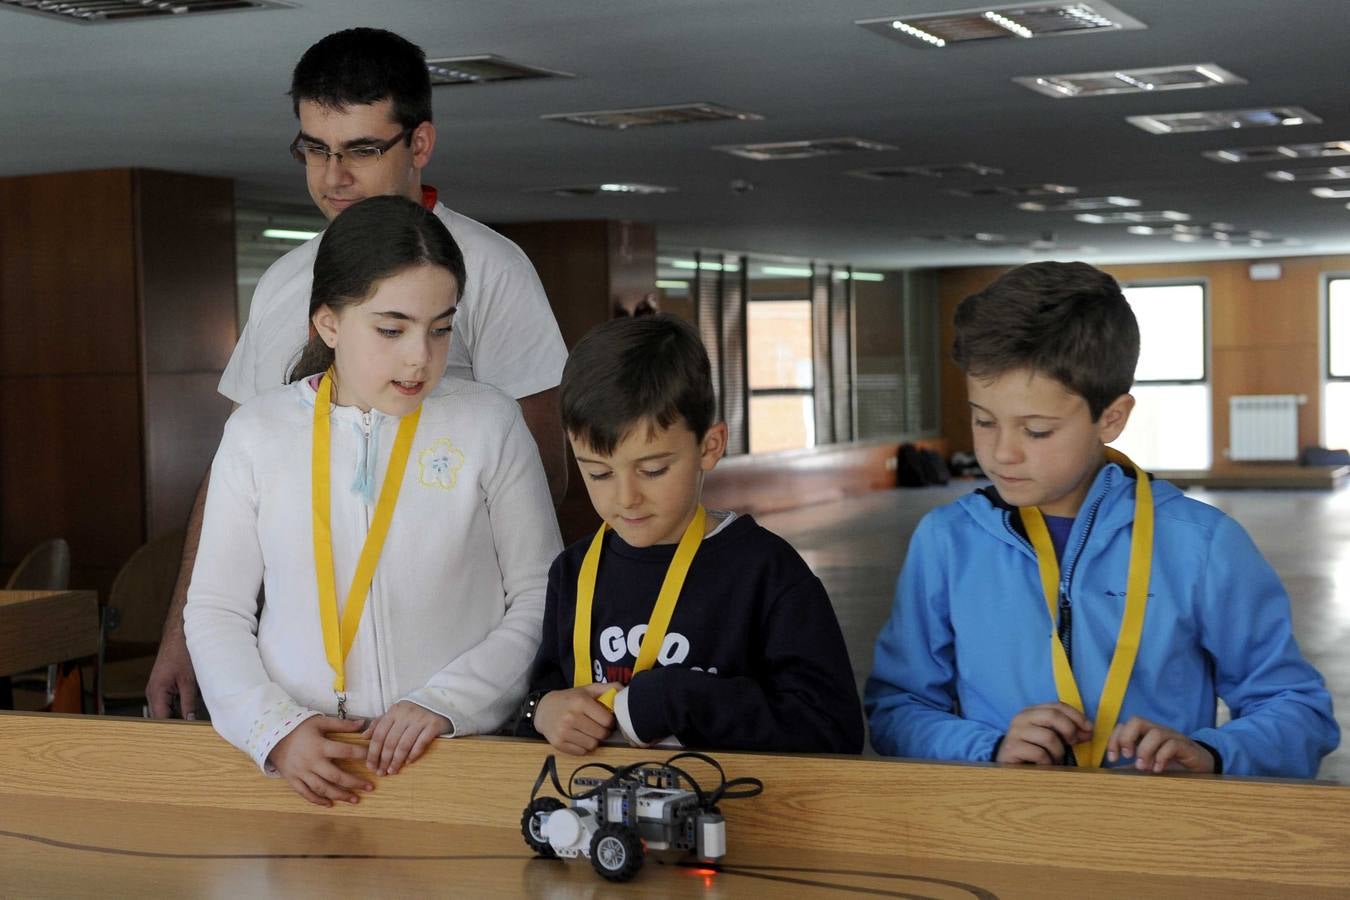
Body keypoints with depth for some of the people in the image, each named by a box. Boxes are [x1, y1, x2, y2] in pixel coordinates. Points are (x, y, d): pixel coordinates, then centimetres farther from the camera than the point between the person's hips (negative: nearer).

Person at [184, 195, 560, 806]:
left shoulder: (488, 424, 3)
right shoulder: (257, 432, 7)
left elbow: (541, 600, 5)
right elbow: (215, 610, 8)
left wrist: (446, 701, -8)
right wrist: (275, 728, -6)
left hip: (456, 754, -1)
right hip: (296, 759, 1)